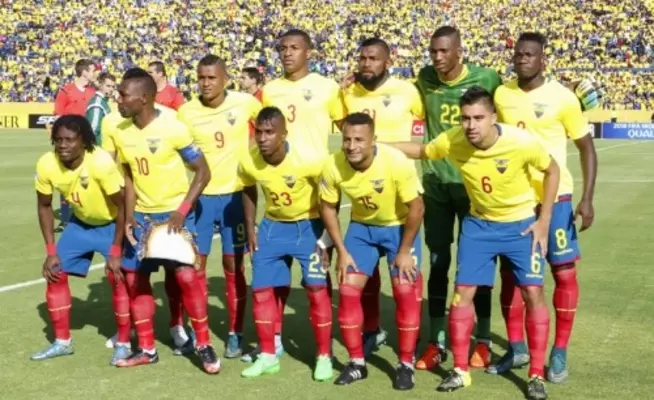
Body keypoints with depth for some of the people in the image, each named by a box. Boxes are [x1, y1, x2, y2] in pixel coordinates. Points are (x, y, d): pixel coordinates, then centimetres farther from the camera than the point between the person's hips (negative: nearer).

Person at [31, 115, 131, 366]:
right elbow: (44, 206, -4)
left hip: (112, 224, -5)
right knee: (55, 273, 0)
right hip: (80, 223, 5)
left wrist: (115, 253, -24)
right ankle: (62, 342, 14)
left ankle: (123, 343, 1)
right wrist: (51, 251, -8)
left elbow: (121, 206, -25)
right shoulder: (46, 165, -21)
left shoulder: (102, 163, -35)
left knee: (118, 278, -16)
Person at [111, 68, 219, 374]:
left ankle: (203, 344, 3)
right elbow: (129, 178, 11)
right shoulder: (121, 133, 0)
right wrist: (129, 216, -1)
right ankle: (146, 348, 20)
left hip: (175, 212, -6)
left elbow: (203, 172, -14)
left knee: (186, 274, -14)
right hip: (142, 215, 6)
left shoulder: (173, 128, -18)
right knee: (135, 277, 7)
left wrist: (182, 211, -21)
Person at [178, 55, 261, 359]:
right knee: (195, 265, 5)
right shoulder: (186, 112, -5)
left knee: (233, 266, 6)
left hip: (235, 194, -1)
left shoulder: (246, 103, -9)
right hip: (200, 196, 1)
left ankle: (235, 335, 16)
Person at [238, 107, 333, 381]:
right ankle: (268, 356, 15)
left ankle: (324, 356, 6)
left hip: (309, 225, -4)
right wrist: (250, 228, 4)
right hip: (273, 226, 4)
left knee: (316, 289, -8)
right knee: (261, 289, 1)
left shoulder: (307, 160, -28)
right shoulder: (248, 163, -17)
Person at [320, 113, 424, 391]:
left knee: (406, 292, -10)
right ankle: (357, 362, 12)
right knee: (348, 291, -3)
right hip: (361, 227, 3)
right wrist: (342, 251, -7)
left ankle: (406, 364, 6)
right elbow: (328, 207, -6)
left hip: (399, 227, -3)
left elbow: (416, 208, -21)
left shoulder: (397, 163, -32)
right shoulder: (333, 166, -23)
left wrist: (404, 251, -15)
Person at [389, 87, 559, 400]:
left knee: (533, 292, -5)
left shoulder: (522, 142, -27)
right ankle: (460, 370, 13)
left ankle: (536, 375, 8)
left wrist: (544, 220, -10)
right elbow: (421, 151, 1)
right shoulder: (452, 141, -21)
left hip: (522, 223, -2)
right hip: (479, 224, 2)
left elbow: (552, 170, -8)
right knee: (462, 291, 0)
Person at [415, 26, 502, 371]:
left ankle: (483, 341, 18)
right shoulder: (425, 78, 0)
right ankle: (436, 343, 16)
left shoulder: (486, 79, -8)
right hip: (435, 182, 2)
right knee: (438, 263, 7)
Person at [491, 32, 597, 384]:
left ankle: (559, 352, 16)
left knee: (564, 272, 3)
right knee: (510, 272, 9)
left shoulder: (562, 97, -8)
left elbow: (586, 147, -3)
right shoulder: (500, 94, 3)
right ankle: (516, 348, 23)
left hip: (554, 197, -4)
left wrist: (587, 199, -11)